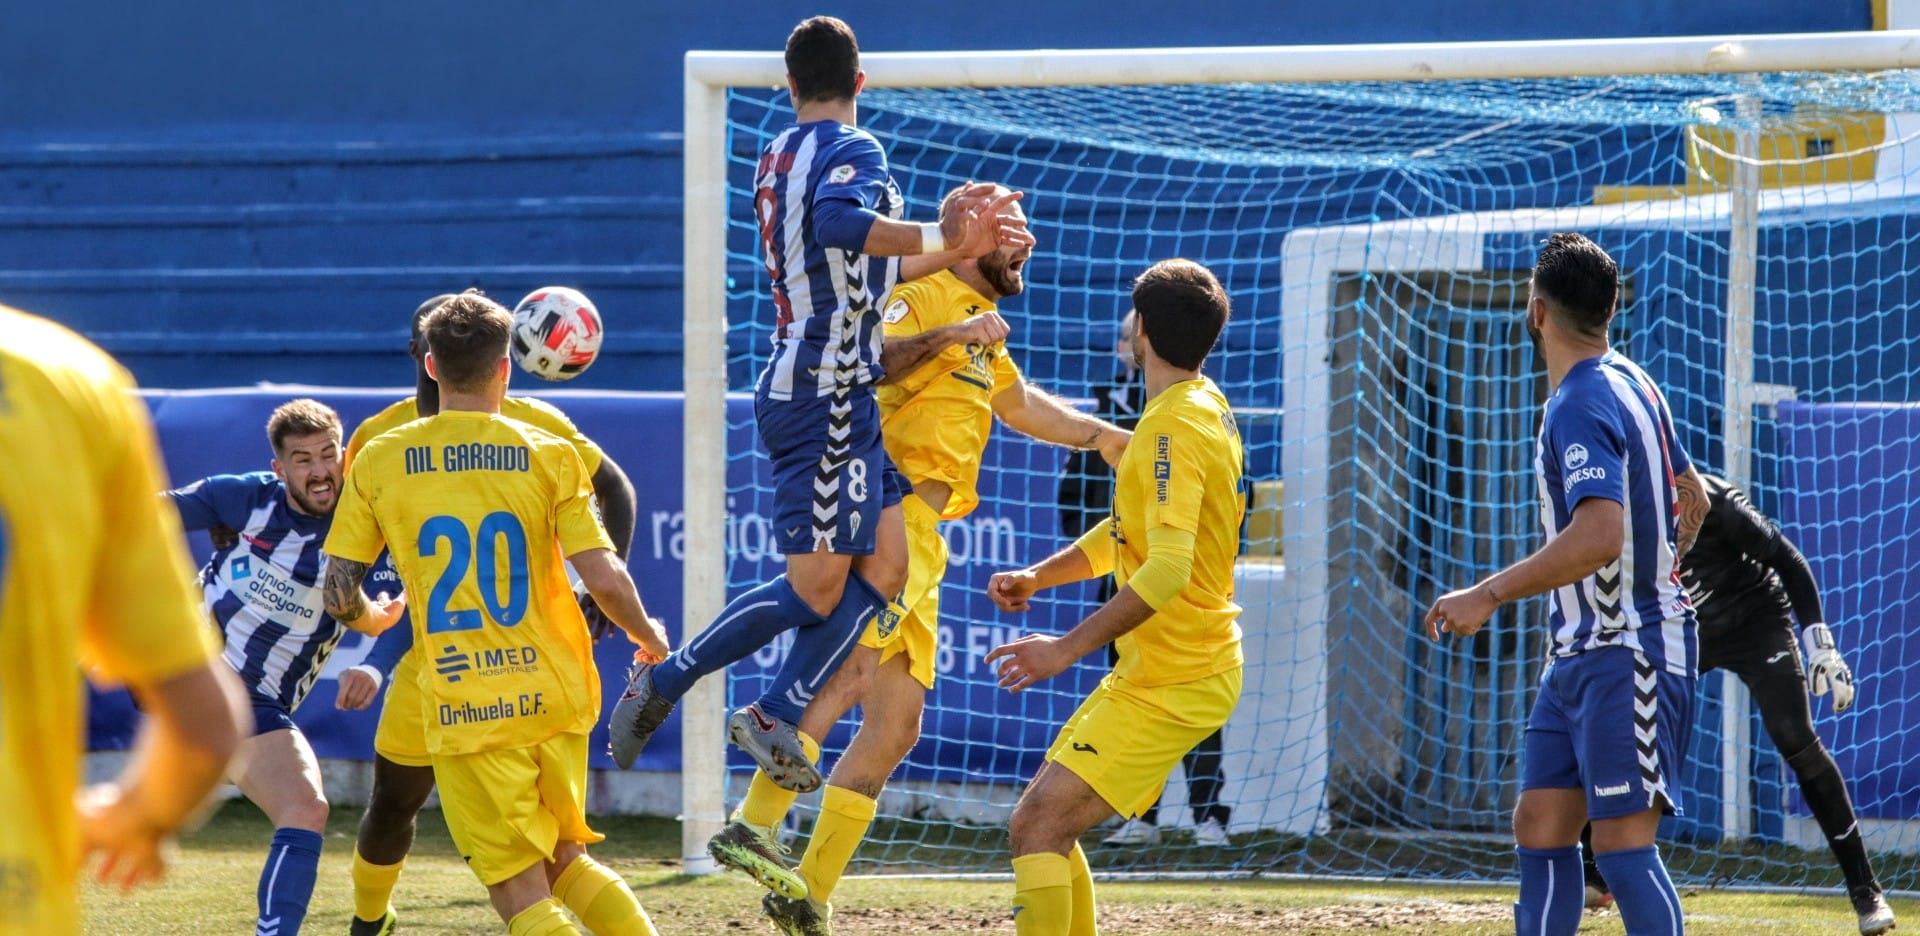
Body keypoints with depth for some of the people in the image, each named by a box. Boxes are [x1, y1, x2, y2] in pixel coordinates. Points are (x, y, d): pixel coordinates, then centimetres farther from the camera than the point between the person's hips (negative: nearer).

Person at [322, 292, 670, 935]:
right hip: (555, 698, 2)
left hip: (464, 710, -2)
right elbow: (605, 580, -7)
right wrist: (648, 635, 13)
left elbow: (338, 597, 2)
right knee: (565, 862, 22)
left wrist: (371, 617, 25)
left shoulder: (379, 461, -1)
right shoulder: (548, 455, -2)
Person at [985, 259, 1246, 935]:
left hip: (1171, 686, -10)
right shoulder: (1205, 408, 13)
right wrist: (1036, 577, 11)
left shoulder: (1175, 428, -19)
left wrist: (1069, 648, -30)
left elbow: (1167, 570, -30)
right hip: (1157, 671, 10)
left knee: (1039, 826, -18)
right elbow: (1129, 533, 23)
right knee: (1042, 823, 13)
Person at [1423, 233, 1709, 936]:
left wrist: (1490, 594, -30)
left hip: (1625, 658, -10)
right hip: (1577, 658, 10)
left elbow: (1599, 536, -33)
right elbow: (1692, 499, 24)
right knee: (1539, 827, 9)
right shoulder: (1630, 384, 11)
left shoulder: (1580, 408, -19)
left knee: (1622, 843, -13)